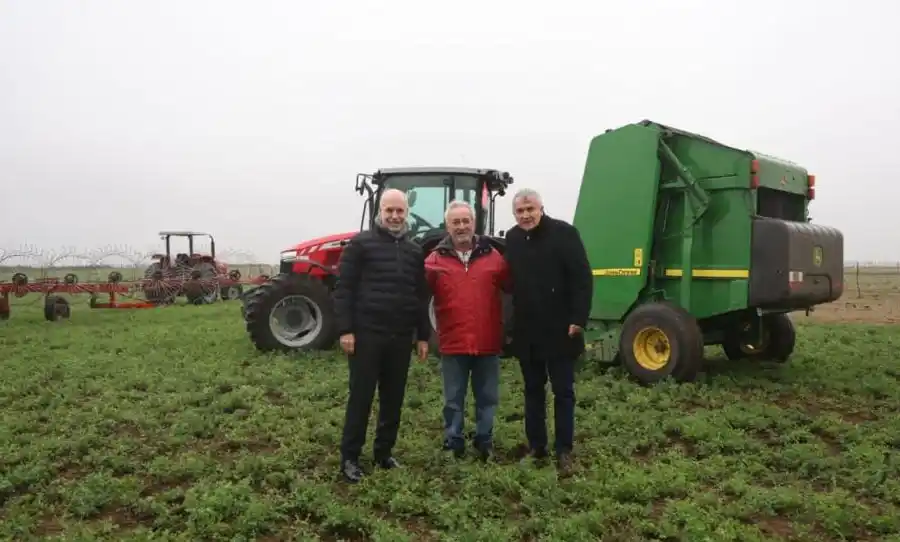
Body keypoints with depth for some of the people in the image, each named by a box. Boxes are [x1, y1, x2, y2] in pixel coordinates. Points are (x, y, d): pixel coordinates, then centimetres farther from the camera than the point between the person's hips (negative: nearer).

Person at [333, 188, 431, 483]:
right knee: (361, 397, 1)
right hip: (366, 333, -5)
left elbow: (421, 296, 15)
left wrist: (423, 335, 11)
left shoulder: (415, 251, 12)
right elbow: (343, 288, -6)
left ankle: (384, 452, 25)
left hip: (401, 336, 5)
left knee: (393, 398, 11)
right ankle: (349, 457, 12)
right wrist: (345, 329, -13)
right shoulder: (361, 243, -3)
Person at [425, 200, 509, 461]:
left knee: (487, 397, 13)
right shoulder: (436, 259, 0)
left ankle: (485, 442, 28)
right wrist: (425, 276, -25)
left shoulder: (492, 256, 3)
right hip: (453, 344, -1)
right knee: (453, 399, 10)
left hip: (487, 344, 1)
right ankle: (453, 444, 24)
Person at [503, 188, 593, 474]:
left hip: (559, 329, -5)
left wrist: (578, 319, -17)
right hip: (526, 331, 5)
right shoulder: (512, 238, 8)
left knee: (563, 391, 5)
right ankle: (536, 447, 24)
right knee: (533, 391, 13)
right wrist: (514, 321, 8)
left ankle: (564, 450, 14)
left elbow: (582, 278, -13)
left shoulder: (564, 233, -10)